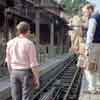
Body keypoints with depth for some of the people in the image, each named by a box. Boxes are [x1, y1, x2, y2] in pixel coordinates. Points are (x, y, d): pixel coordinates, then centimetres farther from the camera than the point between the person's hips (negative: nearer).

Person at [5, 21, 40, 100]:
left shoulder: (10, 43, 1)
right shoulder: (29, 44, -16)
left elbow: (9, 61, 8)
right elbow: (33, 64, -16)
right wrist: (37, 79, -7)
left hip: (15, 73, 5)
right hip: (26, 74, -5)